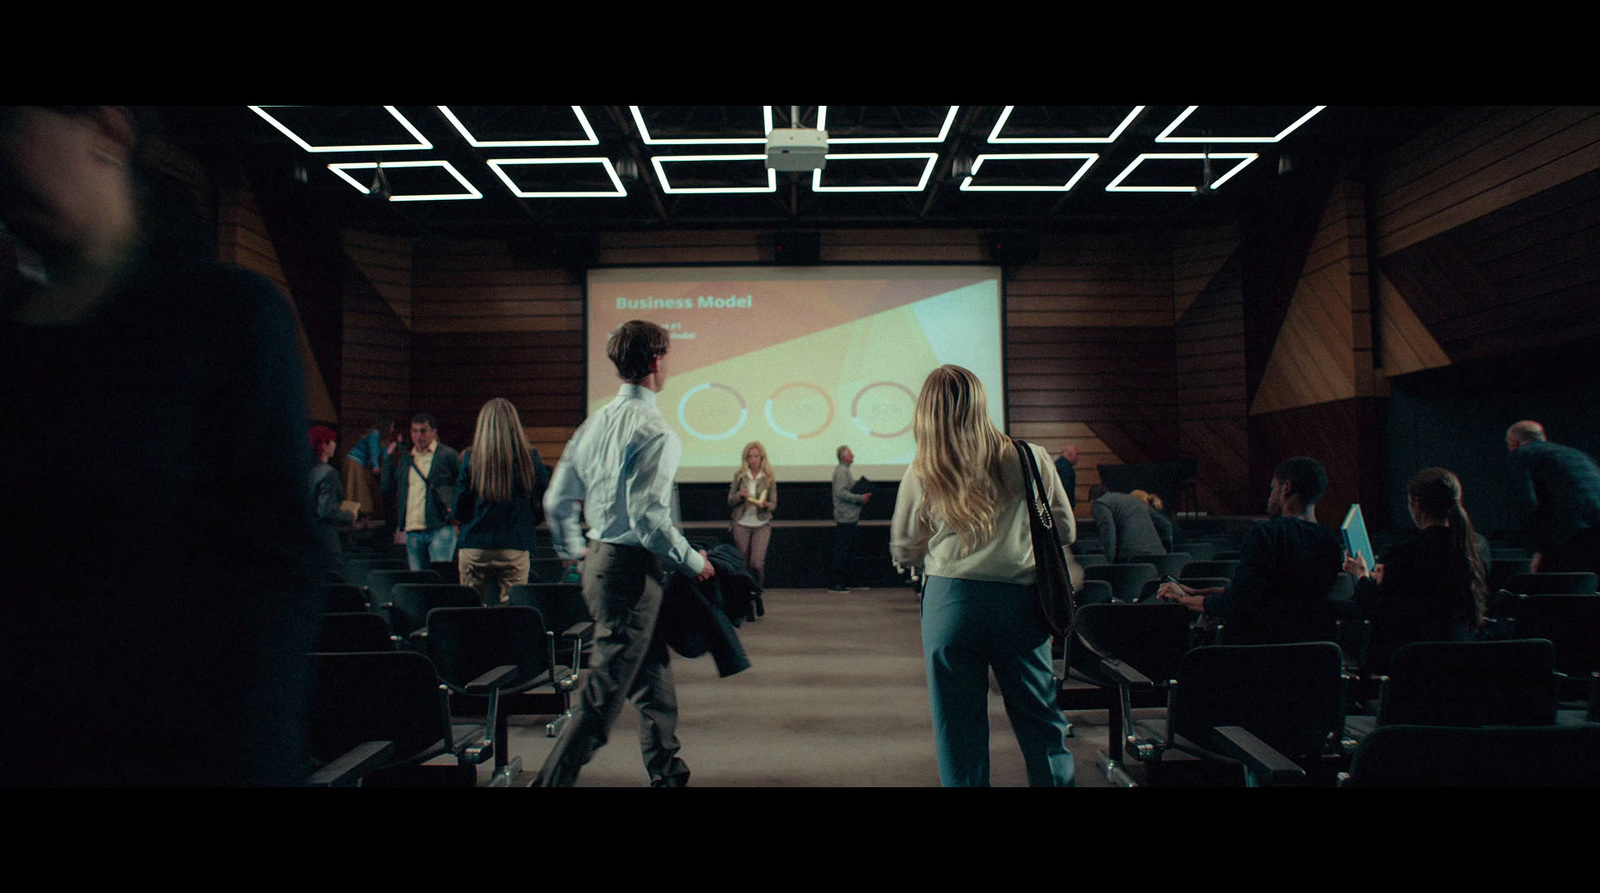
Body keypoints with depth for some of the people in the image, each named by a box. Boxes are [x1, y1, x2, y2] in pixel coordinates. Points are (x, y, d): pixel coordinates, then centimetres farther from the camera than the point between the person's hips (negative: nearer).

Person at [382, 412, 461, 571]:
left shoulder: (448, 455, 2)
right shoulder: (405, 459, 18)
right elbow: (388, 487, 14)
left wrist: (455, 509, -10)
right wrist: (389, 455, 12)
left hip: (440, 529, -5)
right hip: (413, 531, 5)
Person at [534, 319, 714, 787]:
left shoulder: (595, 422, 8)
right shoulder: (653, 429, -18)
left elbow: (557, 500, 13)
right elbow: (647, 517, -24)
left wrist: (575, 552, 27)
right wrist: (693, 562, -10)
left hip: (598, 561, 10)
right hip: (632, 568, -10)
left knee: (652, 671, 22)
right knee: (604, 695, -2)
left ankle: (665, 771, 36)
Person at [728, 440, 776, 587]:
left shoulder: (769, 478, 1)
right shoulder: (740, 476, 2)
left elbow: (774, 504, 5)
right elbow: (730, 501, 6)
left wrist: (765, 505, -17)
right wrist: (740, 495, -14)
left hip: (762, 524, -1)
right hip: (741, 524, 1)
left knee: (757, 562, -13)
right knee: (744, 563, 6)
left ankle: (759, 586, 12)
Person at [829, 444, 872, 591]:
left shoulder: (845, 471, 20)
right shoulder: (841, 471, -12)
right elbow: (841, 492, -21)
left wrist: (862, 497, 12)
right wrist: (860, 498, -19)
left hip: (850, 518, 11)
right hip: (845, 519, -11)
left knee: (845, 551, 12)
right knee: (841, 551, -8)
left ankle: (843, 583, 17)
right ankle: (834, 584, -6)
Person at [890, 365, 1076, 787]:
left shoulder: (921, 475, -2)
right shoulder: (1029, 460, -1)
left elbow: (904, 551, 7)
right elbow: (1065, 530, 8)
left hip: (950, 598, -1)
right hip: (1019, 598, 1)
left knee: (959, 724, 10)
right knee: (1040, 717, 15)